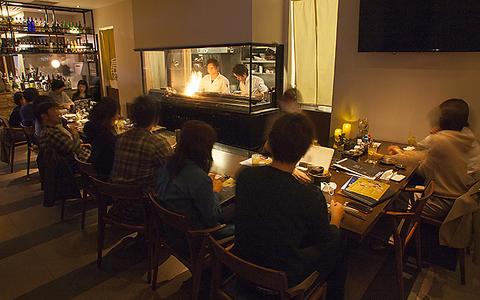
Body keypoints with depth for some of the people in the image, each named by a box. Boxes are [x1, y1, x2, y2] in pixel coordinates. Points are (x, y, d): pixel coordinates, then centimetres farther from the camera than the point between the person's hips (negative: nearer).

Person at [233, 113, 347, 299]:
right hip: (281, 279, -4)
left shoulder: (245, 176, -18)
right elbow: (326, 244, -10)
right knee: (338, 250, 18)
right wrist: (336, 219, 10)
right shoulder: (311, 197, -29)